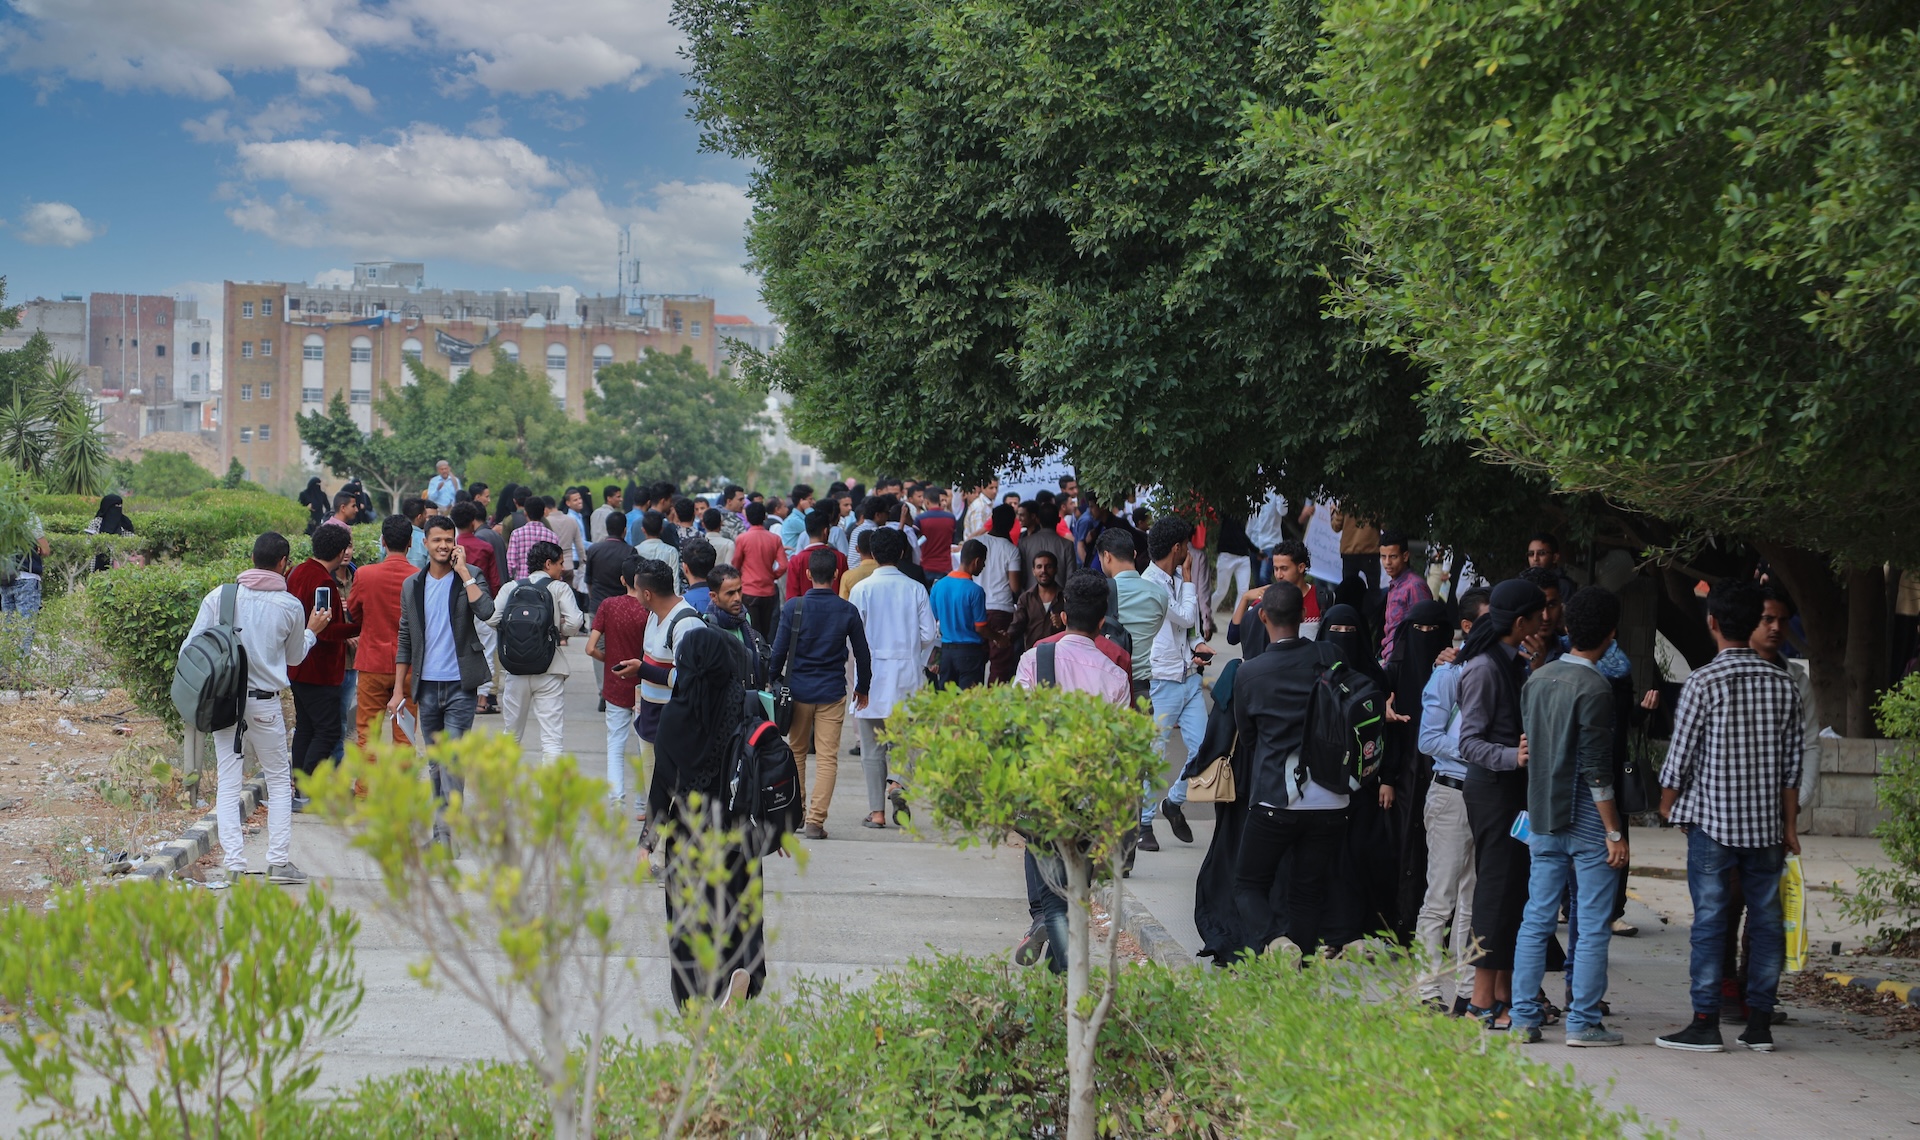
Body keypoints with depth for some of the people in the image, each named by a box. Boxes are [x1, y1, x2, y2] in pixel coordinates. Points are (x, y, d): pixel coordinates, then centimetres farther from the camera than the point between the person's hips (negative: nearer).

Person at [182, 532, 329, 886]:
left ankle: (234, 864, -1)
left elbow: (190, 648, -2)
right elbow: (295, 657, 15)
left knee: (228, 783, 5)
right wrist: (312, 631, 32)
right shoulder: (290, 607, -1)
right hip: (266, 704, -1)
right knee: (279, 780, 12)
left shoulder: (220, 596, -1)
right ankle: (279, 861, 7)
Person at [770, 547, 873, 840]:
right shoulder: (847, 610, -3)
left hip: (798, 690, 1)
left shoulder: (793, 607, -6)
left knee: (797, 752, 15)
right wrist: (863, 688, 19)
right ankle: (815, 820, -9)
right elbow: (862, 653, 5)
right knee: (827, 757, 0)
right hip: (833, 692, -1)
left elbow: (779, 650, -3)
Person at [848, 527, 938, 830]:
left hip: (872, 672, -1)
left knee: (872, 747, 6)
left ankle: (877, 812, 6)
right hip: (907, 673, 1)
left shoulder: (862, 589, -6)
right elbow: (929, 634, -1)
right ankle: (898, 782, -16)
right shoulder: (915, 589, -2)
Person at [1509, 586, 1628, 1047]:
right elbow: (1596, 770, -16)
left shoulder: (1536, 681, 8)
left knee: (1536, 921, 9)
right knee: (1592, 926, 0)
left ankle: (1524, 1018, 9)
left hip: (1543, 820, 7)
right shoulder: (1594, 688, -13)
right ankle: (1583, 1022, 0)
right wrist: (1614, 831, -11)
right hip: (1587, 822, -7)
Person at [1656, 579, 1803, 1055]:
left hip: (1713, 820, -4)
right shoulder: (1784, 684, 3)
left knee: (1710, 921, -1)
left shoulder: (1703, 682, -10)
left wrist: (1668, 801, 12)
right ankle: (1759, 1024, 11)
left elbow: (1682, 753, -6)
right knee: (1767, 920, 9)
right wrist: (1790, 825, 12)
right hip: (1766, 822, 4)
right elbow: (1793, 762, 6)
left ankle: (1706, 1024, -1)